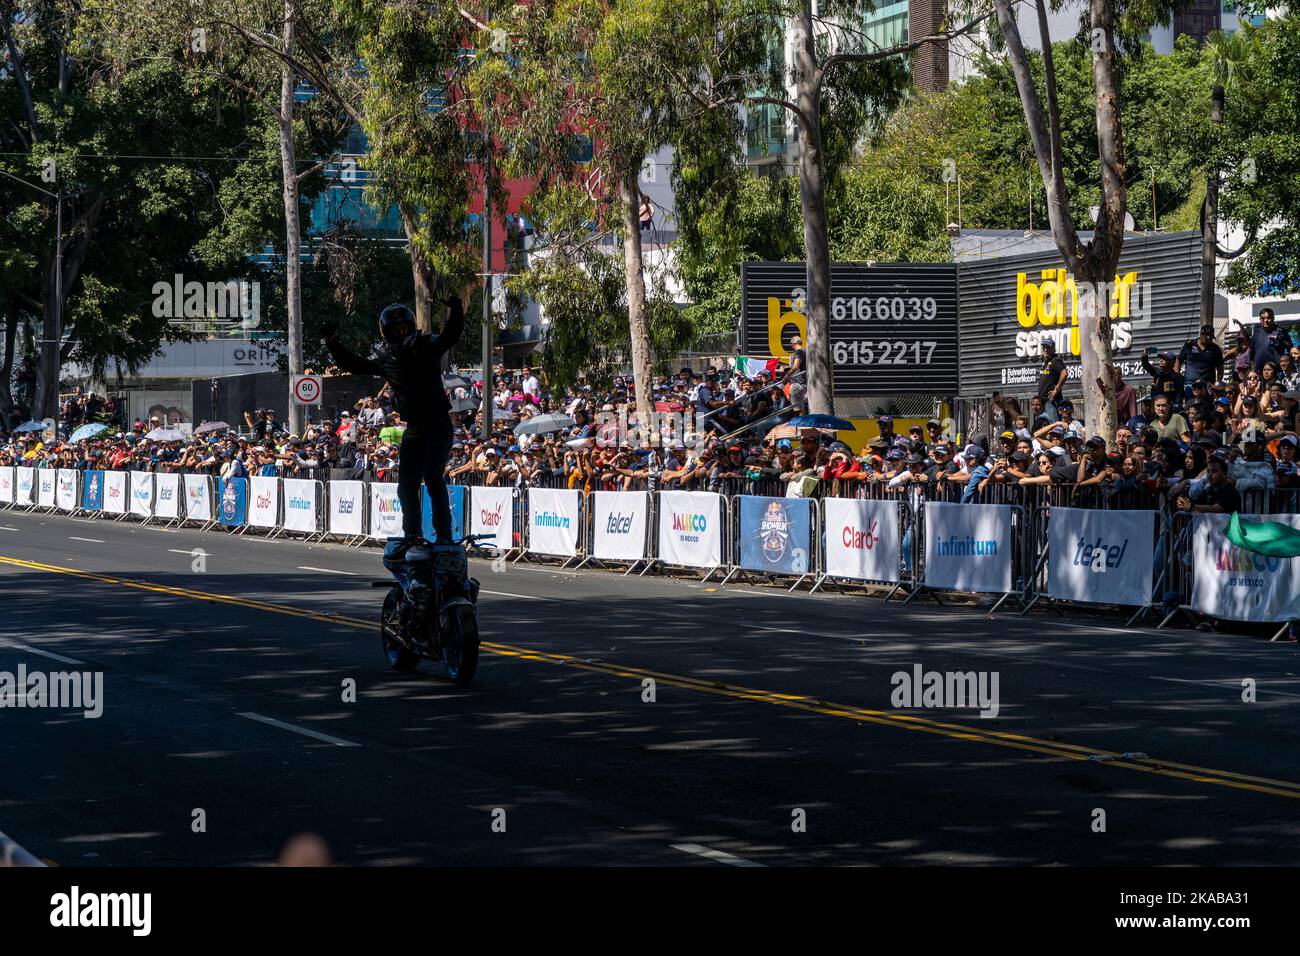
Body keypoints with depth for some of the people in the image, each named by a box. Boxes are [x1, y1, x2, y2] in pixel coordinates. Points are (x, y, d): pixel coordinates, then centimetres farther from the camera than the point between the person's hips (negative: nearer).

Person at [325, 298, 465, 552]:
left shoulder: (426, 347, -5)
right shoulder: (384, 357, 8)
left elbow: (449, 337, -21)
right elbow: (355, 365, 18)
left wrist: (455, 311, -37)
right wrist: (333, 344, 11)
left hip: (438, 424, -6)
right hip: (413, 428, 6)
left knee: (433, 476, -17)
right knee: (407, 484, 6)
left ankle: (444, 535, -15)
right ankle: (412, 536, 17)